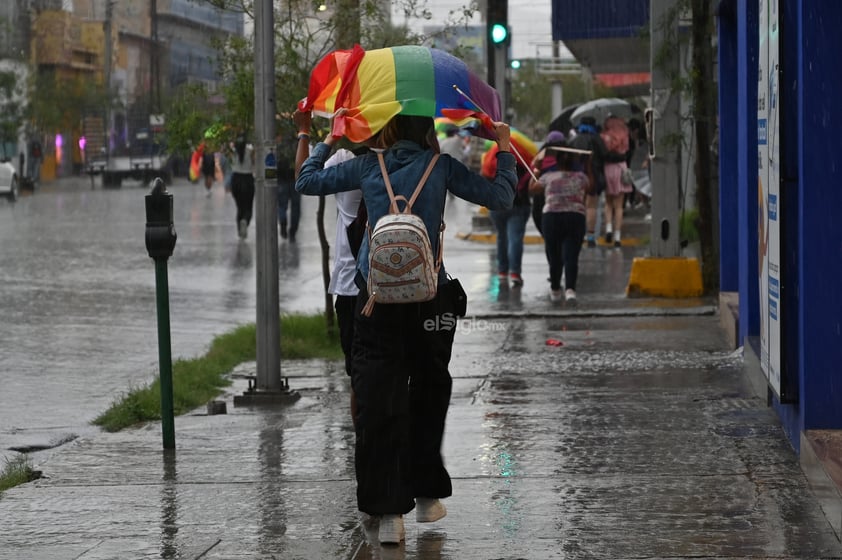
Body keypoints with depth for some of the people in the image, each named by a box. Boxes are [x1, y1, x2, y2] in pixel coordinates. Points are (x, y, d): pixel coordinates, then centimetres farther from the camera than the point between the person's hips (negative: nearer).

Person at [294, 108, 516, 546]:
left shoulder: (368, 166, 4)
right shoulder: (440, 166, 0)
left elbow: (307, 181, 13)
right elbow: (500, 198, 1)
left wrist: (329, 141, 28)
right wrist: (504, 148, 14)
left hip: (375, 300, 0)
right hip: (428, 300, 0)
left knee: (376, 404, 0)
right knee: (428, 396, 17)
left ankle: (389, 511, -8)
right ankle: (427, 496, 26)